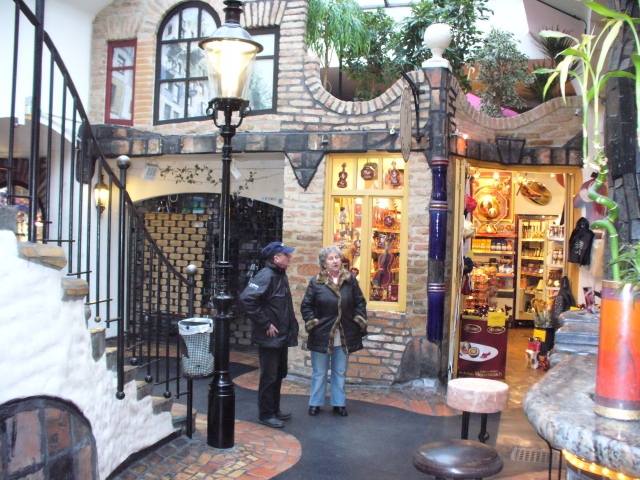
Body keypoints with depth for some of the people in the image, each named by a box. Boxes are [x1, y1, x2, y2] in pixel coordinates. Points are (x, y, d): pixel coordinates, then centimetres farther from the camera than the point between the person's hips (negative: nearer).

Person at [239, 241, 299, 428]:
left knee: (279, 374, 19)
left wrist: (291, 326, 11)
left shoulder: (281, 276, 10)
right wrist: (265, 324, -24)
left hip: (282, 336, 9)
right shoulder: (266, 276, -19)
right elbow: (247, 299, -30)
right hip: (269, 337, -9)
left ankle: (275, 409, 32)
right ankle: (265, 414, 15)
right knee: (269, 377, 2)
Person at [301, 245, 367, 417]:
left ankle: (339, 403, 29)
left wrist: (359, 321, -4)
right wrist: (312, 323, -9)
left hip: (345, 336, 2)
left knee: (340, 372, 15)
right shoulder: (316, 282, -5)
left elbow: (360, 303, 5)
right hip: (322, 336, -2)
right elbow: (306, 306, -1)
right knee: (319, 373, 11)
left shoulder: (350, 279, -1)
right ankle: (315, 403, 26)